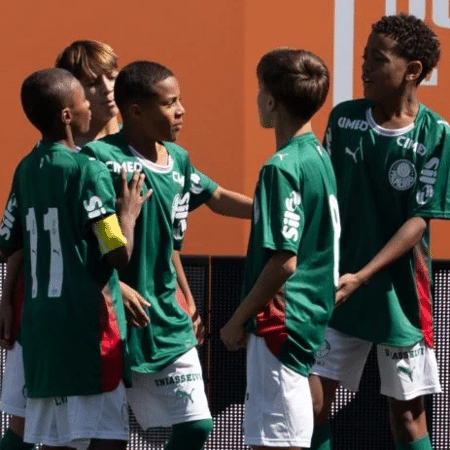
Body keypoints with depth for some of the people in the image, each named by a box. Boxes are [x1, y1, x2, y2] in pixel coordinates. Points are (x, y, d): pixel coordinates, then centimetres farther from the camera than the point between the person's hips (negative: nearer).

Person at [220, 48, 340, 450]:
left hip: (281, 322, -9)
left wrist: (239, 319, -11)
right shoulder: (318, 156, 11)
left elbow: (284, 261, -21)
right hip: (310, 318, 9)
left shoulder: (283, 167, -17)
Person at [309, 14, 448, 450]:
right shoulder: (343, 118, 0)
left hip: (398, 294, -3)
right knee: (311, 401, 0)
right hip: (335, 288, 3)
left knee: (407, 411, 6)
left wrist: (361, 277, -21)